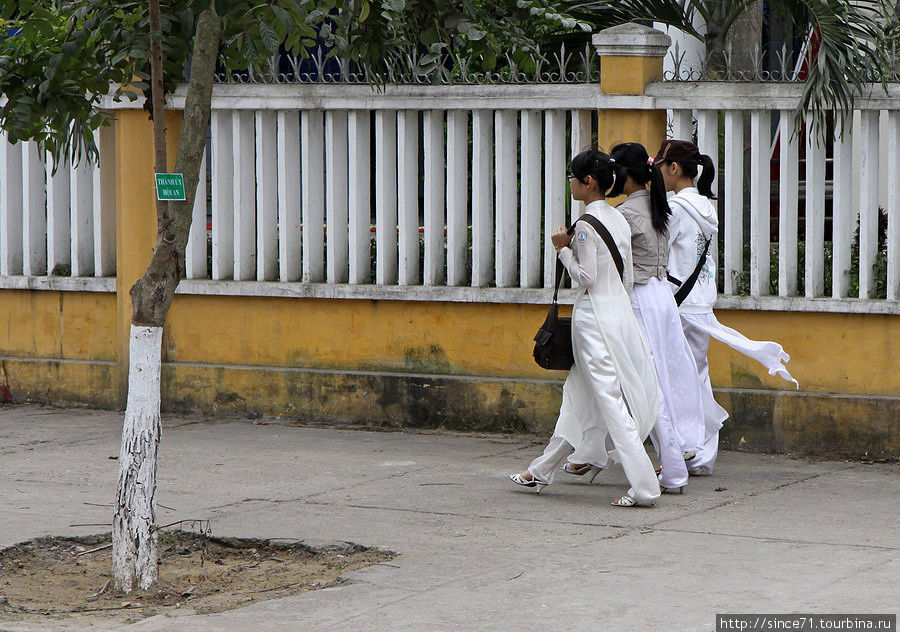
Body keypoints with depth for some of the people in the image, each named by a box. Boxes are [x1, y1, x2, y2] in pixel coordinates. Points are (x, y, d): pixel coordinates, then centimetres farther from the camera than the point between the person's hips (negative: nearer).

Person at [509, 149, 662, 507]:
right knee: (580, 393, 19)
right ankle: (543, 470, 32)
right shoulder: (618, 220, 11)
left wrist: (563, 249, -5)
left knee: (611, 401, -8)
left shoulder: (586, 224, -15)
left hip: (594, 315, -9)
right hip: (621, 309, 9)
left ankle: (643, 486, -12)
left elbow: (586, 277, -17)